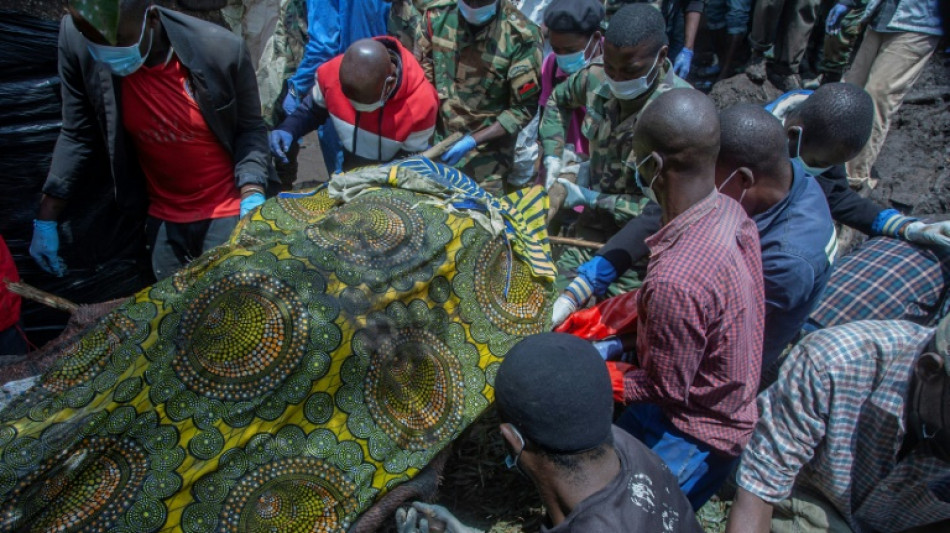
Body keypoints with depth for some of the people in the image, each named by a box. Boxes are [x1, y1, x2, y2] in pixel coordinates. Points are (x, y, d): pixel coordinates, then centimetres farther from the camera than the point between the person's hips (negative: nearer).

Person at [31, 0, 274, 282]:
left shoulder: (222, 49, -21)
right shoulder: (76, 40, -15)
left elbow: (250, 128, -8)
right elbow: (78, 135, -3)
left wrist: (252, 195, -24)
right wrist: (45, 219, 0)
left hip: (229, 213, -2)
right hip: (163, 219, 3)